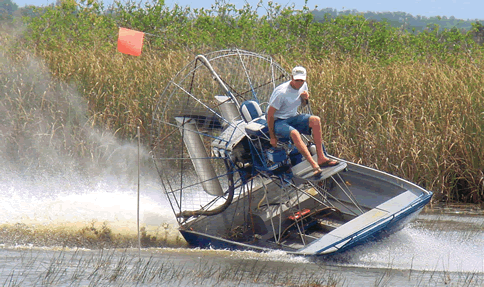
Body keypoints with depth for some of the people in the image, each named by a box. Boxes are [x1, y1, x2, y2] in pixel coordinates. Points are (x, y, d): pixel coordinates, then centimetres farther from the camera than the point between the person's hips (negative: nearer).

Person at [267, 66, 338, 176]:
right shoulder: (281, 92, -23)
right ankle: (314, 165, -42)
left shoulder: (303, 86, -1)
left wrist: (305, 98, -7)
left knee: (315, 120, -21)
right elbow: (270, 114, -19)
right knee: (294, 133, -38)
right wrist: (272, 137, -17)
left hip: (293, 118, 7)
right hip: (278, 122, -7)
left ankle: (321, 158, -21)